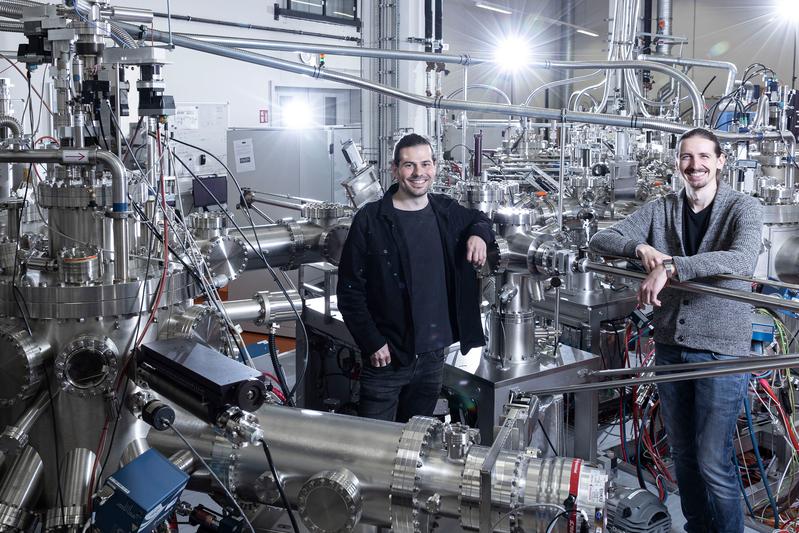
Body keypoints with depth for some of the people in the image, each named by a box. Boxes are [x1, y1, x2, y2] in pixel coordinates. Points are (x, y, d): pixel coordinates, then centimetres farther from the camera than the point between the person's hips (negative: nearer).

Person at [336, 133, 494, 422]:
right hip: (386, 356, -4)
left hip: (433, 355, 5)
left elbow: (479, 219, 26)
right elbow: (350, 291, -9)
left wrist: (479, 234, 3)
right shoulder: (370, 221, -11)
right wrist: (372, 343, -14)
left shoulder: (447, 211, 4)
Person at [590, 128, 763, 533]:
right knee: (682, 454, 17)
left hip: (722, 351, -4)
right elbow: (600, 241, 1)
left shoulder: (743, 208, -6)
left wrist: (671, 266, -35)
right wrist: (641, 247, -19)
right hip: (670, 348, 5)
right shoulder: (660, 210, 6)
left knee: (713, 462, -1)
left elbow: (742, 260, -25)